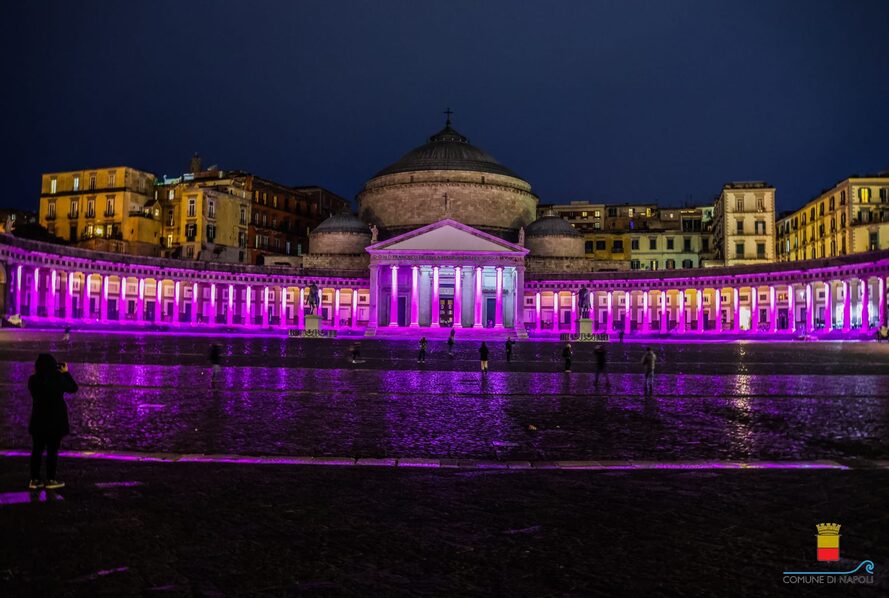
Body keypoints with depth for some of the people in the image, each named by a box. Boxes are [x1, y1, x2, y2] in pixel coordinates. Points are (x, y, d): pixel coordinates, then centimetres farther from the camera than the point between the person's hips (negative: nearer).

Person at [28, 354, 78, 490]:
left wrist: (38, 372, 14)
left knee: (37, 449, 12)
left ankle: (34, 480, 14)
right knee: (52, 450, 2)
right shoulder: (58, 379, -14)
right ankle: (50, 481, 7)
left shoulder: (33, 380, -4)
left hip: (38, 419, 4)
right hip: (56, 420, -4)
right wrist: (66, 373, 8)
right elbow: (73, 388, 0)